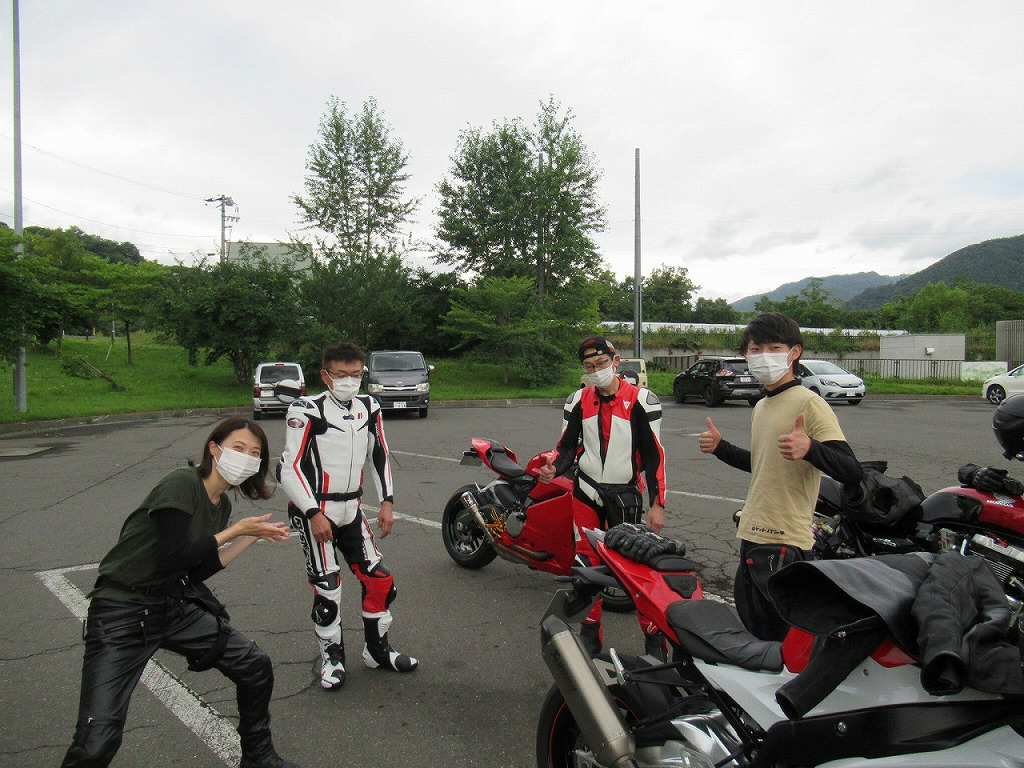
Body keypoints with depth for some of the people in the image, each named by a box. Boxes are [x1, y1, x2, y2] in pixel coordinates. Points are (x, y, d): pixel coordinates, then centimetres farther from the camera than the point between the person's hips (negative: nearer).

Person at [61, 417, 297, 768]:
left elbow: (197, 571, 8)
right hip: (123, 611, -7)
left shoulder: (222, 503, 5)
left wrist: (252, 537, 5)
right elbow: (172, 558, -25)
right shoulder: (182, 483, -19)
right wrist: (235, 529, -17)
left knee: (256, 667, 2)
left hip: (178, 605, 8)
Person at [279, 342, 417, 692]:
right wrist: (314, 514, -17)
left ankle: (377, 650, 24)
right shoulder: (307, 412, -14)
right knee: (327, 588, -4)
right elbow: (290, 468, -14)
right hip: (314, 510, -6)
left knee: (380, 580, 6)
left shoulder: (368, 408, 5)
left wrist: (387, 502, 6)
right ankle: (332, 657, 17)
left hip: (351, 509, 6)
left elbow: (380, 455, 14)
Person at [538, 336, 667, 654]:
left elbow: (653, 455, -6)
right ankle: (590, 634, 18)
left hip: (625, 494, -3)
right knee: (586, 561, 6)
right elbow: (568, 446, 9)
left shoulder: (641, 401, -6)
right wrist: (554, 467, -13)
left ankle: (653, 627, 8)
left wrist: (657, 504, -8)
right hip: (586, 491, 3)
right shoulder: (578, 401, 5)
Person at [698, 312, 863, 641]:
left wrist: (810, 449, -39)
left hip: (784, 544, -9)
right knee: (753, 634, 19)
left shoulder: (810, 403, -13)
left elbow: (852, 472, -21)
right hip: (752, 538, 9)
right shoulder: (761, 407, 14)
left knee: (780, 641, -6)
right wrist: (720, 448, 17)